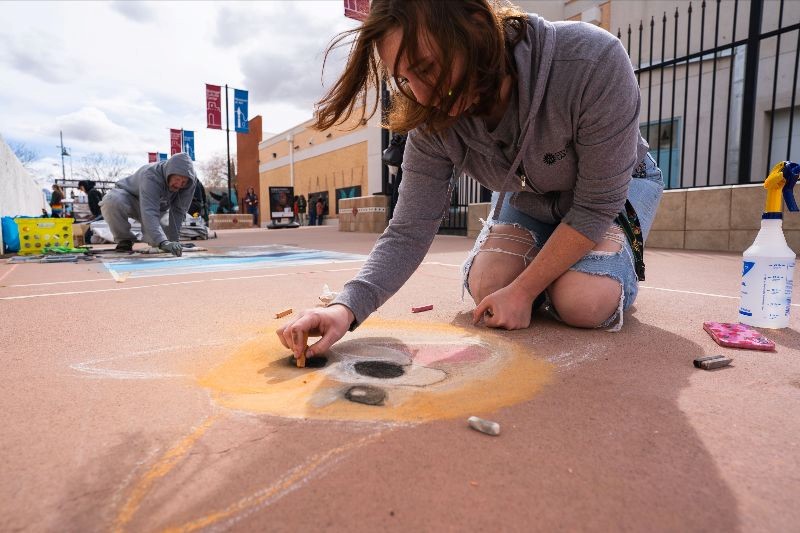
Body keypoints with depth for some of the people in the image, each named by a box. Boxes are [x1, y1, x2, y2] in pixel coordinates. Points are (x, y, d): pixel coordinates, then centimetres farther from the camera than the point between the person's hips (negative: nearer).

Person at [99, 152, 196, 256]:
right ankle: (124, 239, -11)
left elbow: (178, 211, -22)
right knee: (111, 202, -36)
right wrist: (163, 242, -65)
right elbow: (149, 213, -52)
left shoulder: (191, 180, -26)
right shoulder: (151, 176, -40)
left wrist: (173, 240, -29)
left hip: (158, 206, 5)